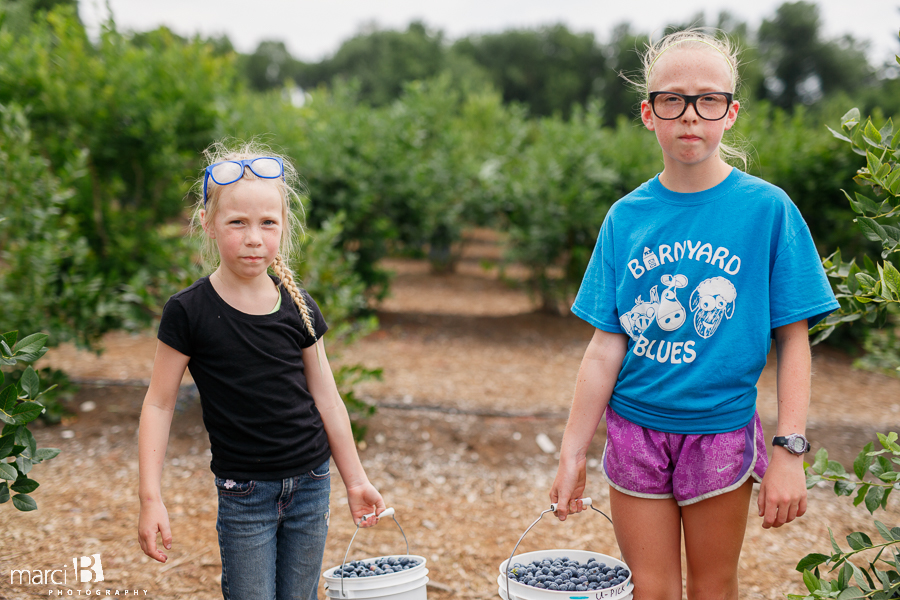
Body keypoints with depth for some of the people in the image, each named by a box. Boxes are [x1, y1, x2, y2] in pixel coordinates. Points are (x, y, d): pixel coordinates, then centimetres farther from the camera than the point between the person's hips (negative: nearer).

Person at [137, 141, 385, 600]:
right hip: (243, 493, -3)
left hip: (310, 483, 3)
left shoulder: (298, 306, -1)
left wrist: (355, 480, 11)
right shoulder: (189, 311, -10)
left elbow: (326, 398, 7)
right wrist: (150, 498, -10)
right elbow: (159, 404, -5)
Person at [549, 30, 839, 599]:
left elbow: (794, 338, -7)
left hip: (721, 429, -1)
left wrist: (791, 450, -12)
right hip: (635, 429, 2)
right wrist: (573, 452, -2)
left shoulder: (768, 208, -8)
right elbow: (607, 345, -1)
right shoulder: (626, 217, -2)